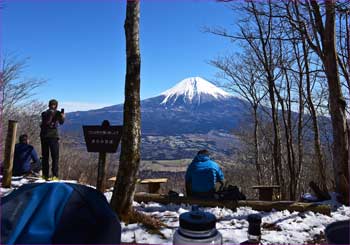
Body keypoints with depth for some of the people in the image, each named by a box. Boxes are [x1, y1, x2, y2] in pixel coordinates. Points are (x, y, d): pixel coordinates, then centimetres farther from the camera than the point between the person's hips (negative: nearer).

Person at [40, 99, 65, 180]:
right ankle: (45, 175, 5)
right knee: (45, 156, 2)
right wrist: (51, 115, -22)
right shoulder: (44, 113, 6)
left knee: (55, 156, -4)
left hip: (54, 137, 1)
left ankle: (55, 175, -4)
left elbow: (61, 122, -8)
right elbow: (46, 122, -10)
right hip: (44, 137, -1)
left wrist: (62, 115, -27)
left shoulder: (57, 113, 8)